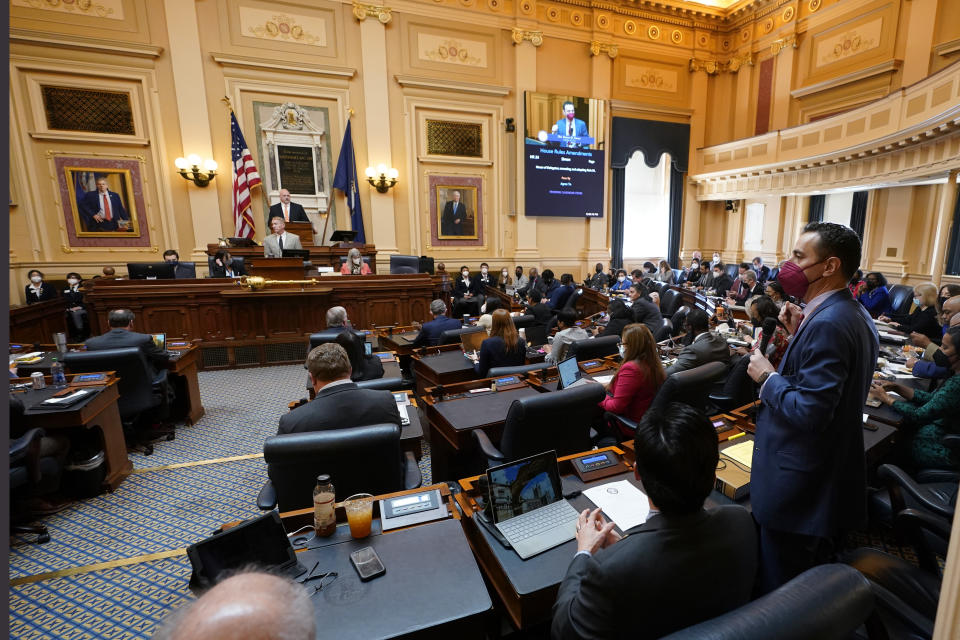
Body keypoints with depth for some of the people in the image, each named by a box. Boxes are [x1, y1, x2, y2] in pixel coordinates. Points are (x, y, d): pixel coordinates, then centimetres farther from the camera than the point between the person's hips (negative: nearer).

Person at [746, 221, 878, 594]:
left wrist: (767, 377, -15)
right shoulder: (853, 314, 7)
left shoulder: (827, 323, -25)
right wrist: (799, 335, 5)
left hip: (799, 489, -10)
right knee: (814, 587, 28)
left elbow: (809, 411, -29)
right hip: (831, 479, 10)